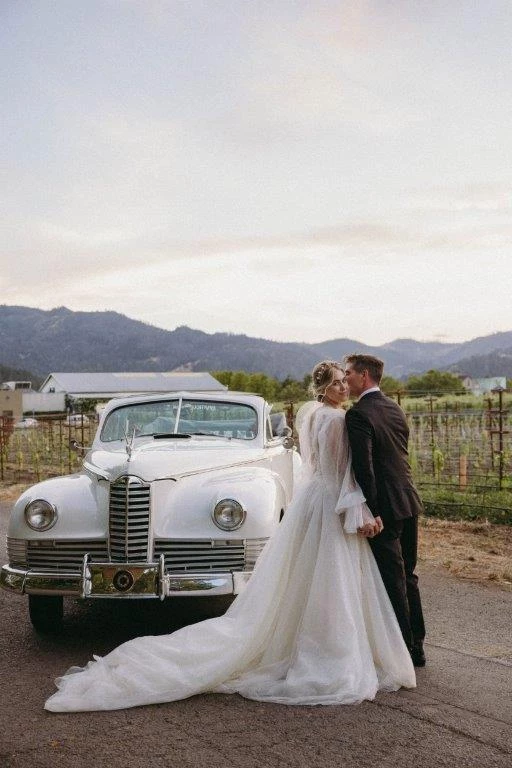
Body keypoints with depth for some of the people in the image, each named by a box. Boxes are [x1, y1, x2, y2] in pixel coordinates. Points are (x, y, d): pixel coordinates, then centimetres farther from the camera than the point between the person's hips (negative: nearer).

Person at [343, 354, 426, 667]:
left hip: (385, 506, -8)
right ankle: (417, 646, 26)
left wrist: (372, 512, -20)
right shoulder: (395, 408, 11)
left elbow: (364, 465, -22)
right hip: (409, 501, 8)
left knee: (393, 581, 1)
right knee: (408, 576, 18)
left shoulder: (358, 414, -15)